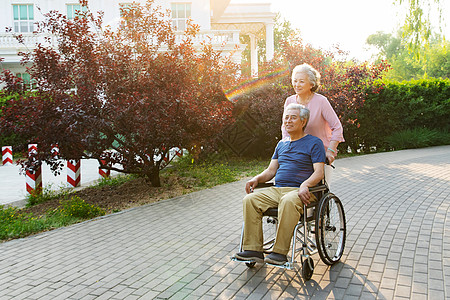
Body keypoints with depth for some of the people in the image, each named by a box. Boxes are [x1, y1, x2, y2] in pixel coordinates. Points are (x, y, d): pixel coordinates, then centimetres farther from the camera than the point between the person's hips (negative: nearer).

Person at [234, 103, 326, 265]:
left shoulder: (314, 143, 5)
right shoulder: (281, 144, 24)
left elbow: (319, 172, -6)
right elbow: (271, 170, 21)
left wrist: (305, 185, -26)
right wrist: (257, 178, 1)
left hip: (300, 191, -5)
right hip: (276, 190, 6)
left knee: (288, 201, -39)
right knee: (250, 199, -20)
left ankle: (280, 252, -31)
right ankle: (253, 249, -19)